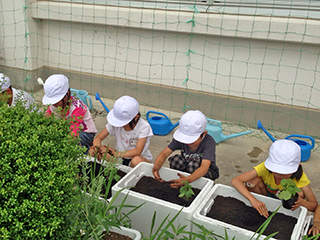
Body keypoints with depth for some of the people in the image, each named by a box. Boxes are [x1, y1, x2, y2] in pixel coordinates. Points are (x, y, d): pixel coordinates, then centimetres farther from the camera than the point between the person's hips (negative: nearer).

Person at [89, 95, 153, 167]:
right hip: (120, 157, 4)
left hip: (141, 157, -4)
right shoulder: (115, 123, -9)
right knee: (92, 151, -18)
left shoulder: (144, 127, -19)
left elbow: (138, 151, -27)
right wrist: (98, 146, -30)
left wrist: (117, 154, -39)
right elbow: (98, 138, -5)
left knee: (137, 160, -43)